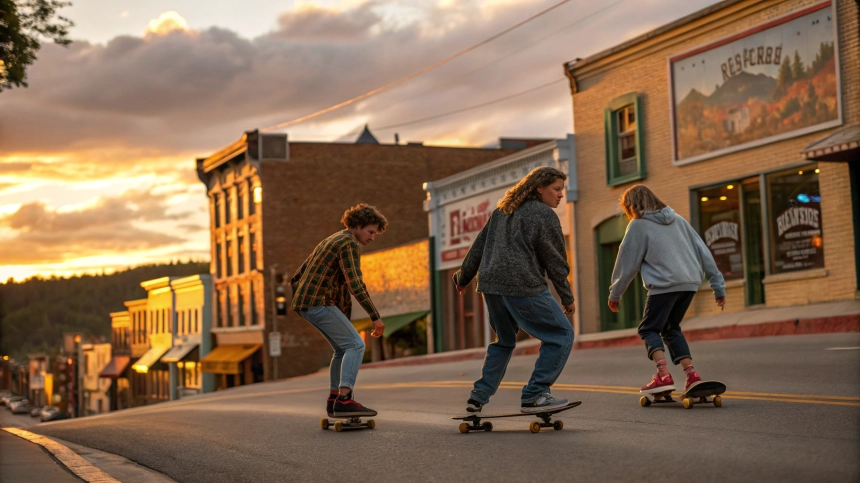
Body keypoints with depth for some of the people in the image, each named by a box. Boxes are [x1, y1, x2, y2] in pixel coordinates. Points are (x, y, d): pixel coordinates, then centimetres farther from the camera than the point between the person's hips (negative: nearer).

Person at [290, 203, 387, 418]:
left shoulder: (332, 240, 22)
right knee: (355, 345, -12)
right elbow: (355, 284, -20)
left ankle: (334, 400, 20)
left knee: (343, 348, 18)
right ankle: (344, 399, -24)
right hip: (319, 302, -10)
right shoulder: (349, 243, -10)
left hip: (306, 303, 10)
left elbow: (299, 275, 25)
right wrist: (375, 317, -19)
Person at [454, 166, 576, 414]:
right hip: (523, 286, -8)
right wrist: (568, 298, 6)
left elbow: (478, 247, 23)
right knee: (561, 335, 2)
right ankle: (534, 396, -4)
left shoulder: (501, 211, 20)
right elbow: (555, 262, -2)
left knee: (504, 341, 25)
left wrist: (463, 278, 33)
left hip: (491, 285, 8)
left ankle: (478, 397, 18)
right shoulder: (544, 215, -2)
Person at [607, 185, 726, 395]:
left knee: (649, 329, 3)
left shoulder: (638, 225, 2)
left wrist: (615, 293, 14)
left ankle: (663, 376, -16)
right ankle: (692, 375, 9)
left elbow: (627, 263, 4)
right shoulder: (677, 219, 19)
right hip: (690, 283, 7)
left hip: (665, 285, -6)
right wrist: (718, 285, 17)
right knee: (671, 328, 20)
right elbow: (703, 252, 16)